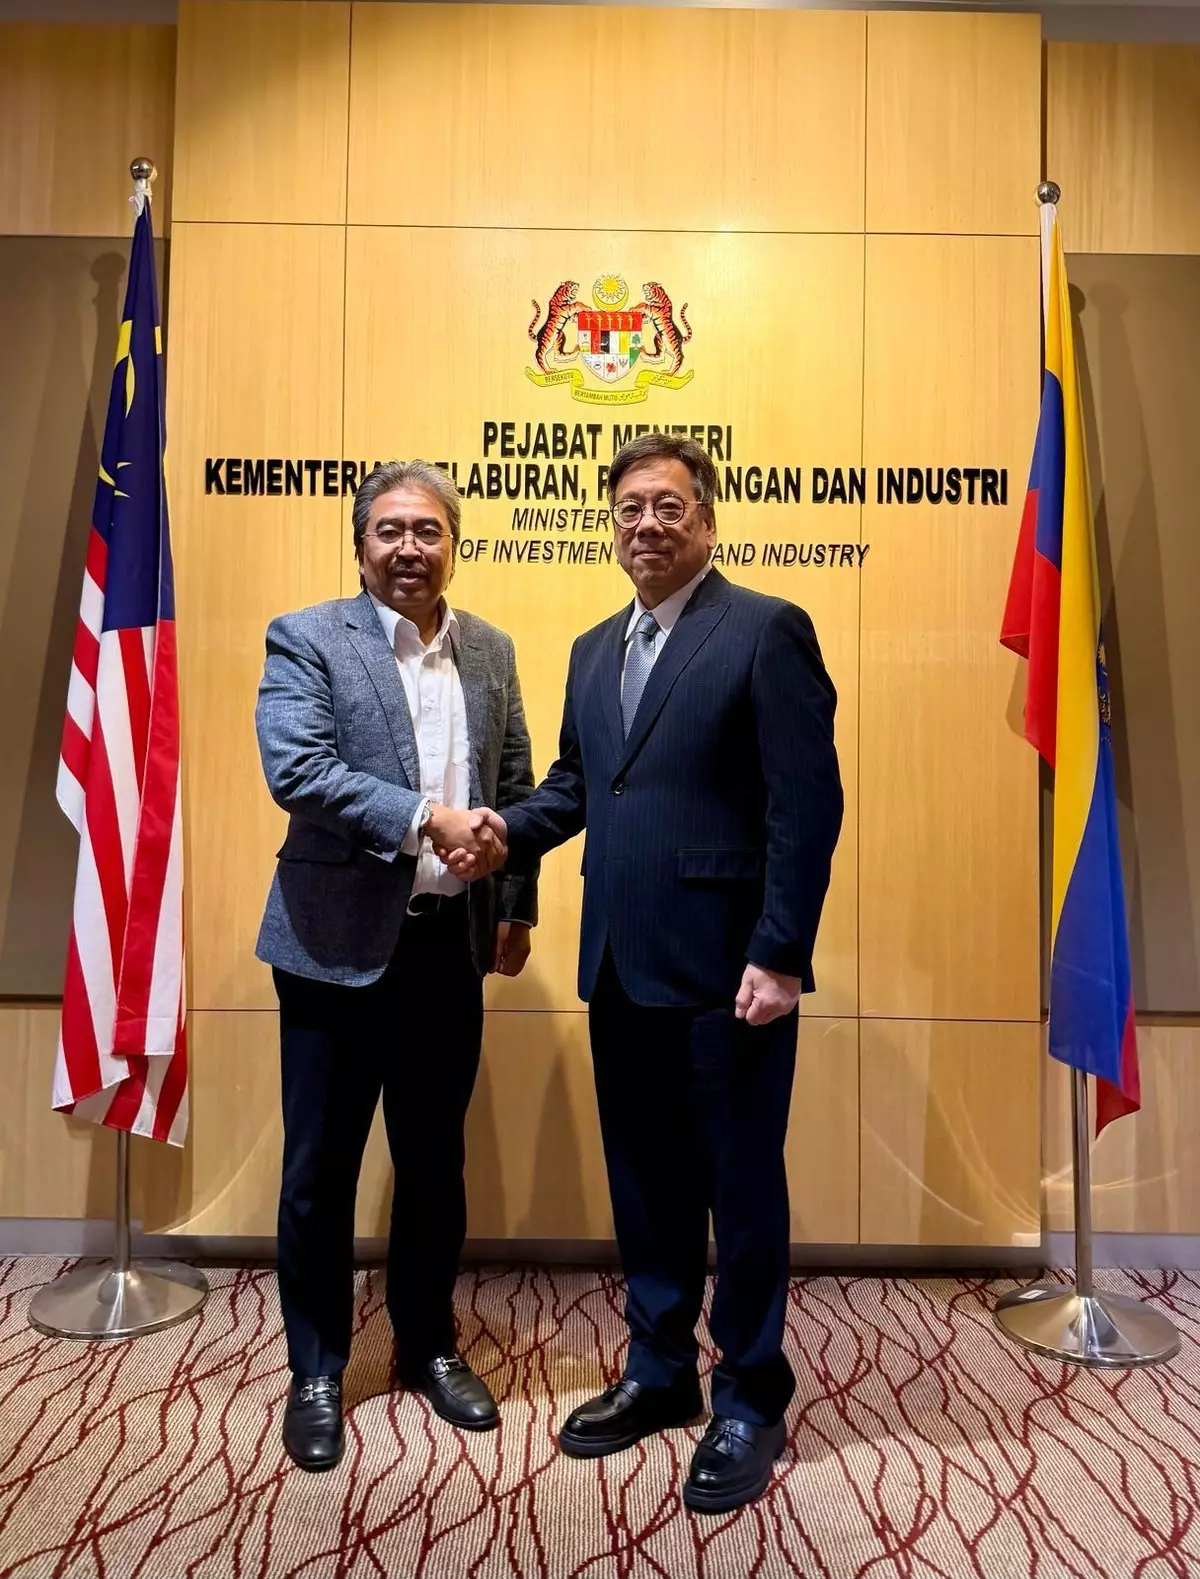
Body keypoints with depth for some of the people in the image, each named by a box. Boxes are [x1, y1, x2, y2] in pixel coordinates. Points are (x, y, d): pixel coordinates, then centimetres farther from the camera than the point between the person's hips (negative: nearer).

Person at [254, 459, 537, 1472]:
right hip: (339, 942, -3)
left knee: (436, 1162, 17)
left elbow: (517, 789, 12)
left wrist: (517, 910, 7)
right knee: (320, 1169, 9)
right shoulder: (305, 640, -4)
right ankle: (317, 1373, 31)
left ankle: (430, 1346, 37)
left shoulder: (491, 650, 10)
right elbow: (295, 769, -17)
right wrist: (425, 816, -24)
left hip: (453, 942, 4)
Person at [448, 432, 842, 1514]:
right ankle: (659, 1373, 38)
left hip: (726, 970, -6)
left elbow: (809, 805, -12)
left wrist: (779, 956, -17)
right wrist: (513, 830, -1)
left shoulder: (765, 630, -7)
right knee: (644, 1182, 18)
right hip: (622, 968, 7)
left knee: (742, 1188, 9)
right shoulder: (595, 650, 15)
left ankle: (752, 1401, 30)